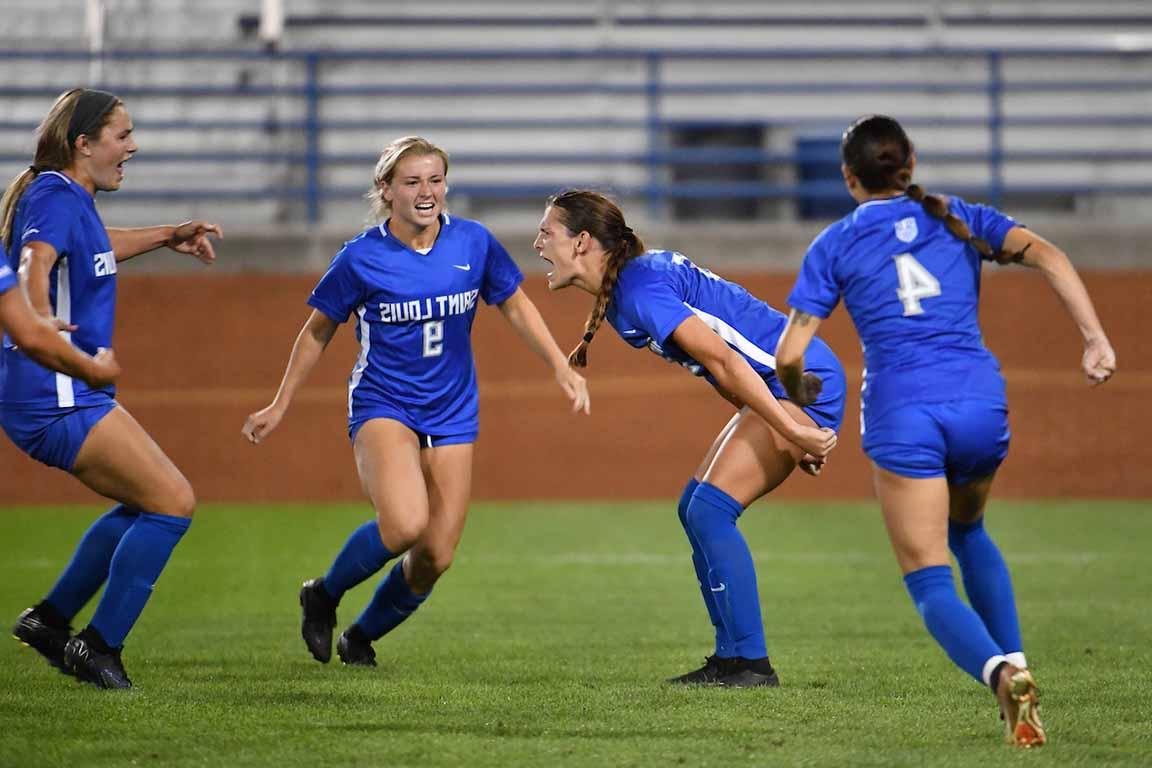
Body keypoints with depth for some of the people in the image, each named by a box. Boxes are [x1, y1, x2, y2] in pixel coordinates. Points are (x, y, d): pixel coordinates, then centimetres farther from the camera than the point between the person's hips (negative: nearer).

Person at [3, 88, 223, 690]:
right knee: (173, 502, -9)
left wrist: (168, 237, 41)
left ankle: (50, 618, 21)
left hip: (69, 397, 11)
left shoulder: (70, 200, 15)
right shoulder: (57, 199, -15)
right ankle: (99, 648, -4)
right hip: (59, 397, -11)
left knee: (148, 505, 18)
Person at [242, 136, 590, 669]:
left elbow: (515, 305, 12)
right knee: (405, 524, -29)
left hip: (452, 416, 4)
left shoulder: (474, 243, -4)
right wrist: (280, 406, 8)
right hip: (382, 405, -4)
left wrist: (562, 368, 4)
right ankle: (323, 596, -1)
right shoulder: (360, 259, -11)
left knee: (435, 556, -1)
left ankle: (361, 637, 25)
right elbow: (318, 331, 4)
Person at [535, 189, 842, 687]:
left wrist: (792, 431, -25)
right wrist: (791, 433, 15)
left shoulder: (640, 290, -19)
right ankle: (731, 659, 11)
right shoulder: (633, 280, 14)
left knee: (709, 510, -14)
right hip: (786, 387, 10)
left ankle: (753, 663, -11)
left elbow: (723, 359, -24)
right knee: (696, 507, 10)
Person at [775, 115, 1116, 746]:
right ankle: (1013, 661, 14)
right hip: (980, 400, 3)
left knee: (930, 582, 2)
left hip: (901, 413, -3)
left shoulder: (835, 245, 11)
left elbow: (790, 354, 5)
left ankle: (1001, 673, -28)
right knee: (967, 531, 32)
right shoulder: (960, 220, 16)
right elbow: (1046, 256, -1)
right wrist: (1095, 338, -7)